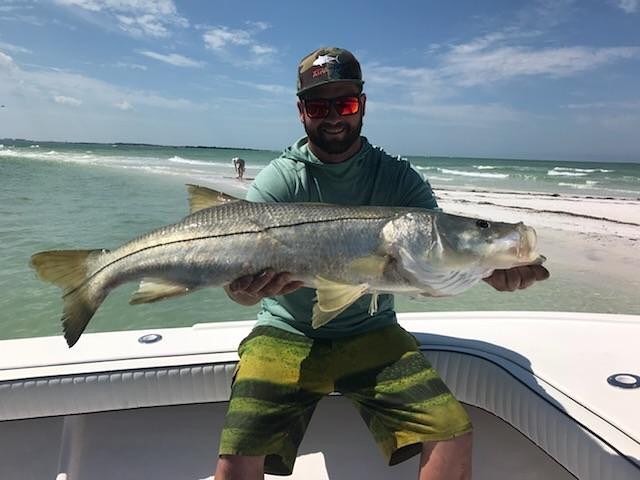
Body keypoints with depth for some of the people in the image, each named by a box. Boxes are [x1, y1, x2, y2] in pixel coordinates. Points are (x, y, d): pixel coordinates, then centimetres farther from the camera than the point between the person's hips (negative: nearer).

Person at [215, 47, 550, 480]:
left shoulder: (400, 179, 0)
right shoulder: (276, 182, -5)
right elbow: (243, 273, -14)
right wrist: (246, 288, -39)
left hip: (372, 335, 2)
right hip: (286, 335, -1)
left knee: (455, 436, -14)